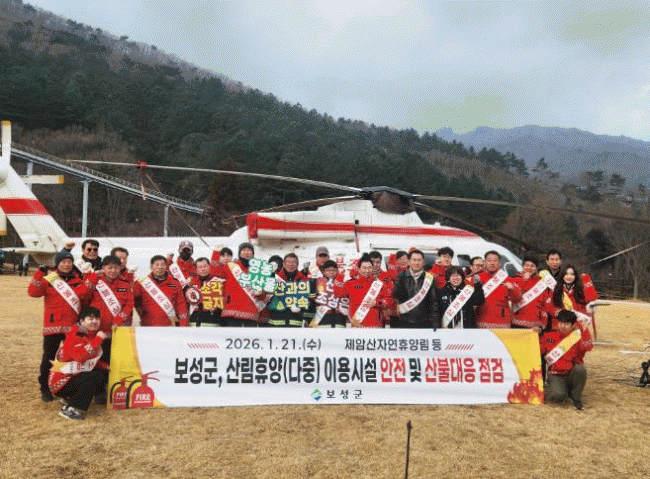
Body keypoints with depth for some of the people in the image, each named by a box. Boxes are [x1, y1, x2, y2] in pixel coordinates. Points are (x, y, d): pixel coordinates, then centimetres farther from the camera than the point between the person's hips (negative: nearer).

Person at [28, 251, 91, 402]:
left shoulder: (77, 280, 10)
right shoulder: (49, 279, 0)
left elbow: (85, 297, 13)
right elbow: (33, 292, -14)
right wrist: (39, 274, -20)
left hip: (73, 326, 3)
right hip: (53, 325, -3)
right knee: (48, 357, 3)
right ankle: (44, 388, 18)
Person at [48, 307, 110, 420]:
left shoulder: (93, 335, 11)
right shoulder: (75, 336, -17)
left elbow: (94, 361, 18)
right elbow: (81, 356, -34)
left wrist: (107, 367, 0)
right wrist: (98, 339, -31)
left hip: (77, 375, 9)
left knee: (105, 373, -1)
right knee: (96, 376, -27)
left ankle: (70, 397, 5)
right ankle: (69, 409, -25)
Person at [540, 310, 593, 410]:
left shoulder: (577, 338, 1)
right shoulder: (548, 336, 6)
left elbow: (587, 347, -21)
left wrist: (584, 329, -22)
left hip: (572, 374, 2)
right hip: (556, 376, -2)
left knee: (580, 369, -34)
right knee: (558, 396, -33)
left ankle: (576, 398, -9)